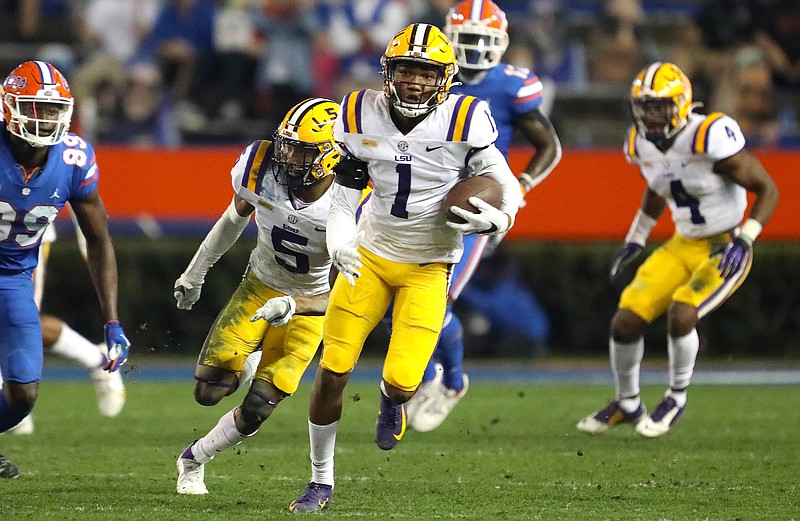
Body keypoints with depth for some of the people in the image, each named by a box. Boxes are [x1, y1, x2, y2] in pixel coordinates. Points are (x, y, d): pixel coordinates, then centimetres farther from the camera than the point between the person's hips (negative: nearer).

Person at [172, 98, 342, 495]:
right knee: (209, 391, -7)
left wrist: (292, 306, -38)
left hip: (310, 304, -3)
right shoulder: (261, 167, -19)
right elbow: (234, 219, 4)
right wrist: (195, 273, 15)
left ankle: (194, 460, 20)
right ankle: (247, 361, 28)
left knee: (255, 413, -7)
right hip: (261, 284, 3)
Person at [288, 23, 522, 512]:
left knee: (402, 380, -14)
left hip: (427, 267, -2)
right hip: (369, 256, 2)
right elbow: (344, 195, 2)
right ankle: (321, 481, 16)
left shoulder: (463, 123, -17)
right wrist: (339, 242, -17)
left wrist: (495, 219, -28)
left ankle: (392, 398, 27)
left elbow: (507, 189, -6)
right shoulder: (362, 117, -8)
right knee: (332, 372, -3)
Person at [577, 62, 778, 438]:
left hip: (725, 251, -7)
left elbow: (767, 190, -17)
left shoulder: (711, 138, -26)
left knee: (681, 314, -27)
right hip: (683, 247, 7)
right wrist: (635, 240, 17)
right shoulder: (642, 143, -4)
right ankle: (627, 404, 21)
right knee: (626, 321, -4)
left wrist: (743, 240, -26)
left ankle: (676, 399, -1)